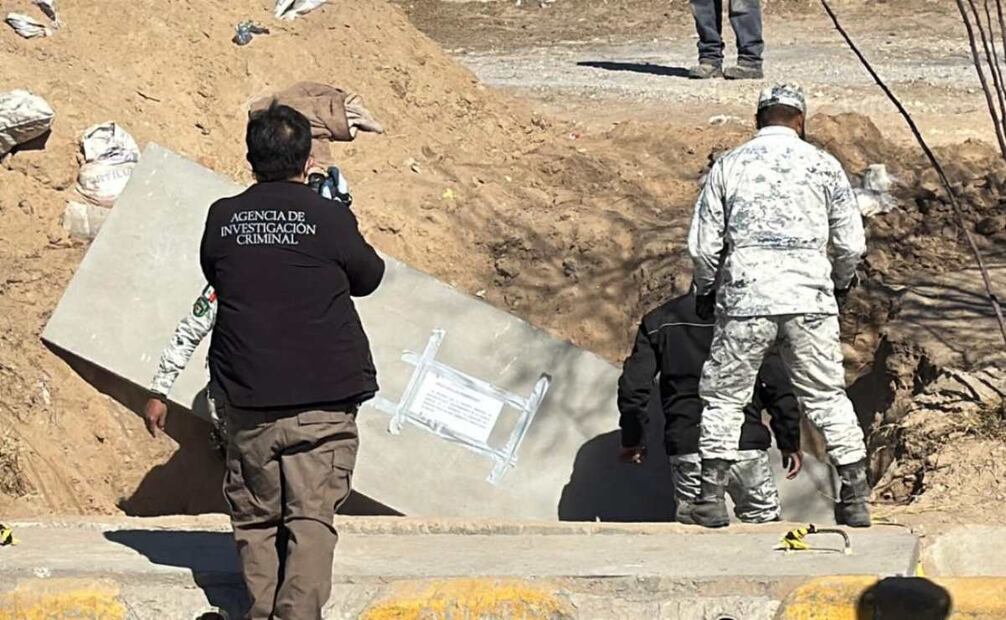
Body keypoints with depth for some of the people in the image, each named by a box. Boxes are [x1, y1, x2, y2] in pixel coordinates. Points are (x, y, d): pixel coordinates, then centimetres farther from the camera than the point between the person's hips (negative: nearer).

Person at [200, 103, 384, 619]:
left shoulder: (222, 219, 1)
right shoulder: (329, 219, -8)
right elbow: (368, 277, 8)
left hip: (247, 400, 3)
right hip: (323, 399, -3)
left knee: (256, 519, 13)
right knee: (312, 517, -2)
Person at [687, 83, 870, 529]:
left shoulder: (729, 165, 5)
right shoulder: (823, 165, 5)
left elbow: (703, 244, 5)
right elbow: (851, 243, 6)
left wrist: (706, 291, 22)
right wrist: (842, 283, 25)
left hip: (746, 297, -1)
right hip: (810, 298, 1)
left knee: (723, 395, 9)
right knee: (827, 396, 10)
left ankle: (712, 496, 3)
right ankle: (855, 497, 8)